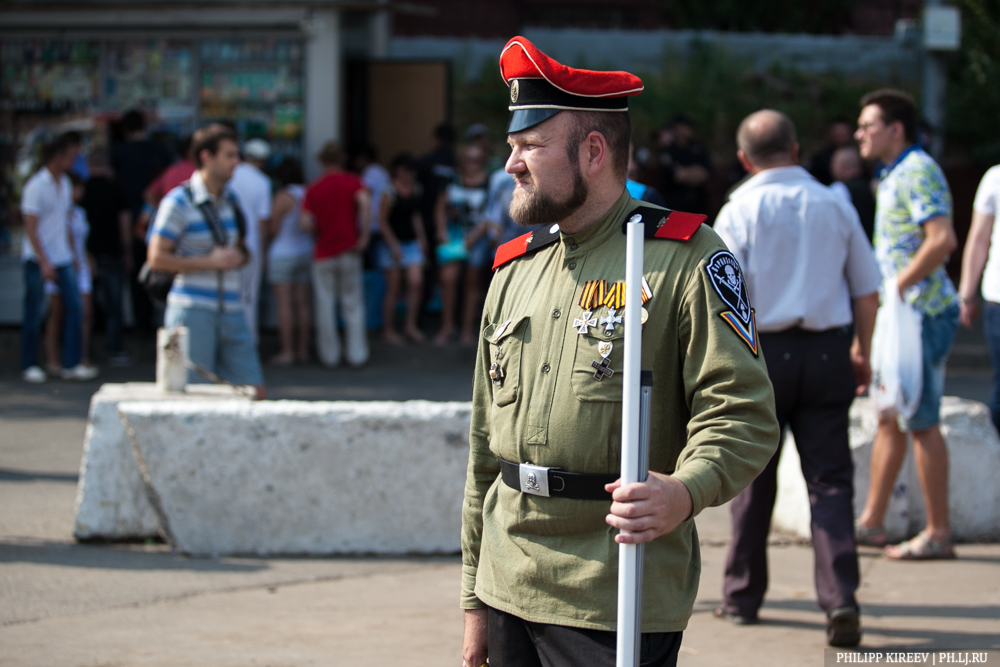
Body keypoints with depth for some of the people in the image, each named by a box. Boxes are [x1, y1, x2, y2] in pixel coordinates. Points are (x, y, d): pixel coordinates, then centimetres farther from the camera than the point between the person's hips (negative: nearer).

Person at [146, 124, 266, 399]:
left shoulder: (230, 199, 15)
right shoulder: (179, 201, -7)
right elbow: (157, 258, -12)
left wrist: (238, 257, 5)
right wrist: (210, 262, -15)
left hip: (230, 313, 7)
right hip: (193, 312, -7)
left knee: (255, 392, 1)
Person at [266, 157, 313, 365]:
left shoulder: (283, 197, -15)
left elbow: (273, 229, -12)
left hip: (283, 254, -7)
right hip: (306, 252, 7)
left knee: (284, 303, -4)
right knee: (302, 302, 9)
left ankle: (287, 352, -5)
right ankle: (303, 350, 12)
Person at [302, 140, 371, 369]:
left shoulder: (313, 188, 1)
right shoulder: (352, 182, -1)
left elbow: (306, 223, -9)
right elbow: (365, 202, -22)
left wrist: (320, 230, 12)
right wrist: (365, 234, -16)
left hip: (323, 253, 0)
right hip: (349, 250, 0)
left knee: (325, 304, 6)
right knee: (353, 303, 7)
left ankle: (330, 355, 9)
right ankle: (356, 354, 6)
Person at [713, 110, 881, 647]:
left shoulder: (740, 210, -4)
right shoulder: (835, 206, 6)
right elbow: (867, 291, 10)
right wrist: (861, 351, 23)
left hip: (763, 350, -2)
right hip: (827, 351, 2)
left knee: (753, 477, 12)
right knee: (830, 479, 2)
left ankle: (743, 596, 23)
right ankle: (840, 596, -13)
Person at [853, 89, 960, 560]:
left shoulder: (918, 172, -14)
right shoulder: (893, 176, 17)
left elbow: (942, 239, -26)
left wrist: (898, 286, -21)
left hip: (922, 312, -10)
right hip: (901, 314, 10)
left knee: (921, 423, -6)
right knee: (890, 419, 13)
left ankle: (938, 534, -1)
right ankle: (871, 522, 19)